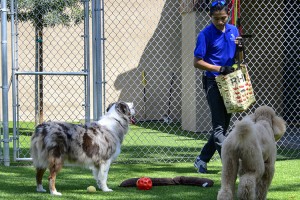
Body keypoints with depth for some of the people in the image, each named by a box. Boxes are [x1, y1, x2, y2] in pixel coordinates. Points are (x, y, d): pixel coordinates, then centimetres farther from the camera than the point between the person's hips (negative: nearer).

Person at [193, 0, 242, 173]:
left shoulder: (233, 31, 7)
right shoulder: (206, 34, -10)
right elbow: (197, 62, -11)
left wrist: (239, 48, -7)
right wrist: (220, 69, -19)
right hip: (213, 83, -7)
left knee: (223, 126, 11)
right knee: (219, 126, -10)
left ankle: (202, 160, 23)